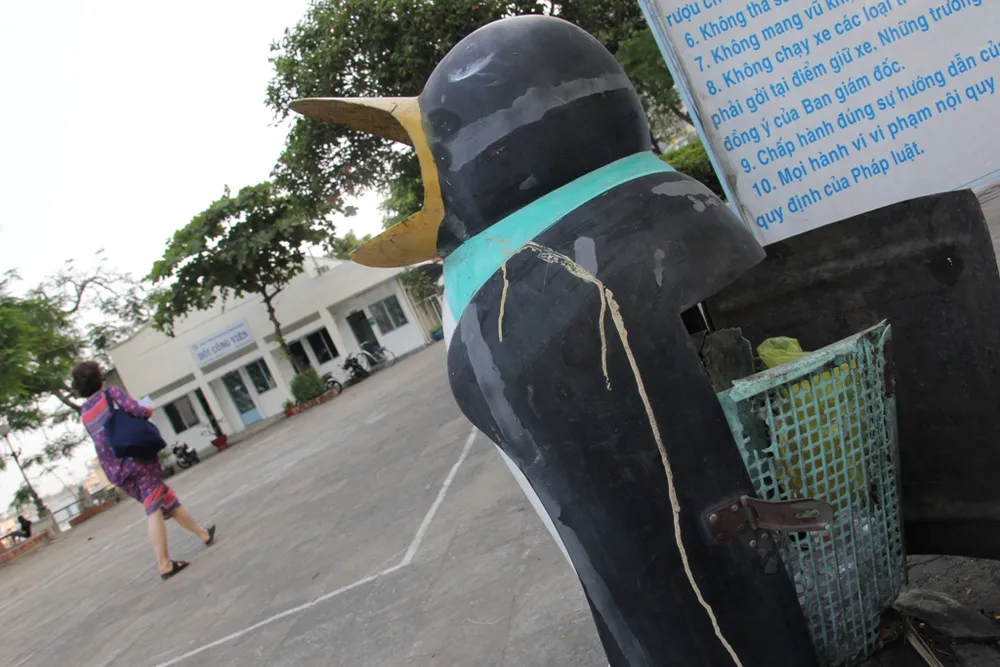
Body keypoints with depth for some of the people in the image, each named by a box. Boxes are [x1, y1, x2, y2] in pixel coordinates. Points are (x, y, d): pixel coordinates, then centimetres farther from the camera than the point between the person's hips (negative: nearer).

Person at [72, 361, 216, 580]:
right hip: (138, 458, -6)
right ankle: (164, 564, -4)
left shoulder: (84, 413, 15)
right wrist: (149, 410, 4)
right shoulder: (111, 392, -2)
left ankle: (204, 534, 16)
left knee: (168, 500, 12)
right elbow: (136, 410, -16)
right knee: (154, 511, -5)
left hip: (116, 471, 6)